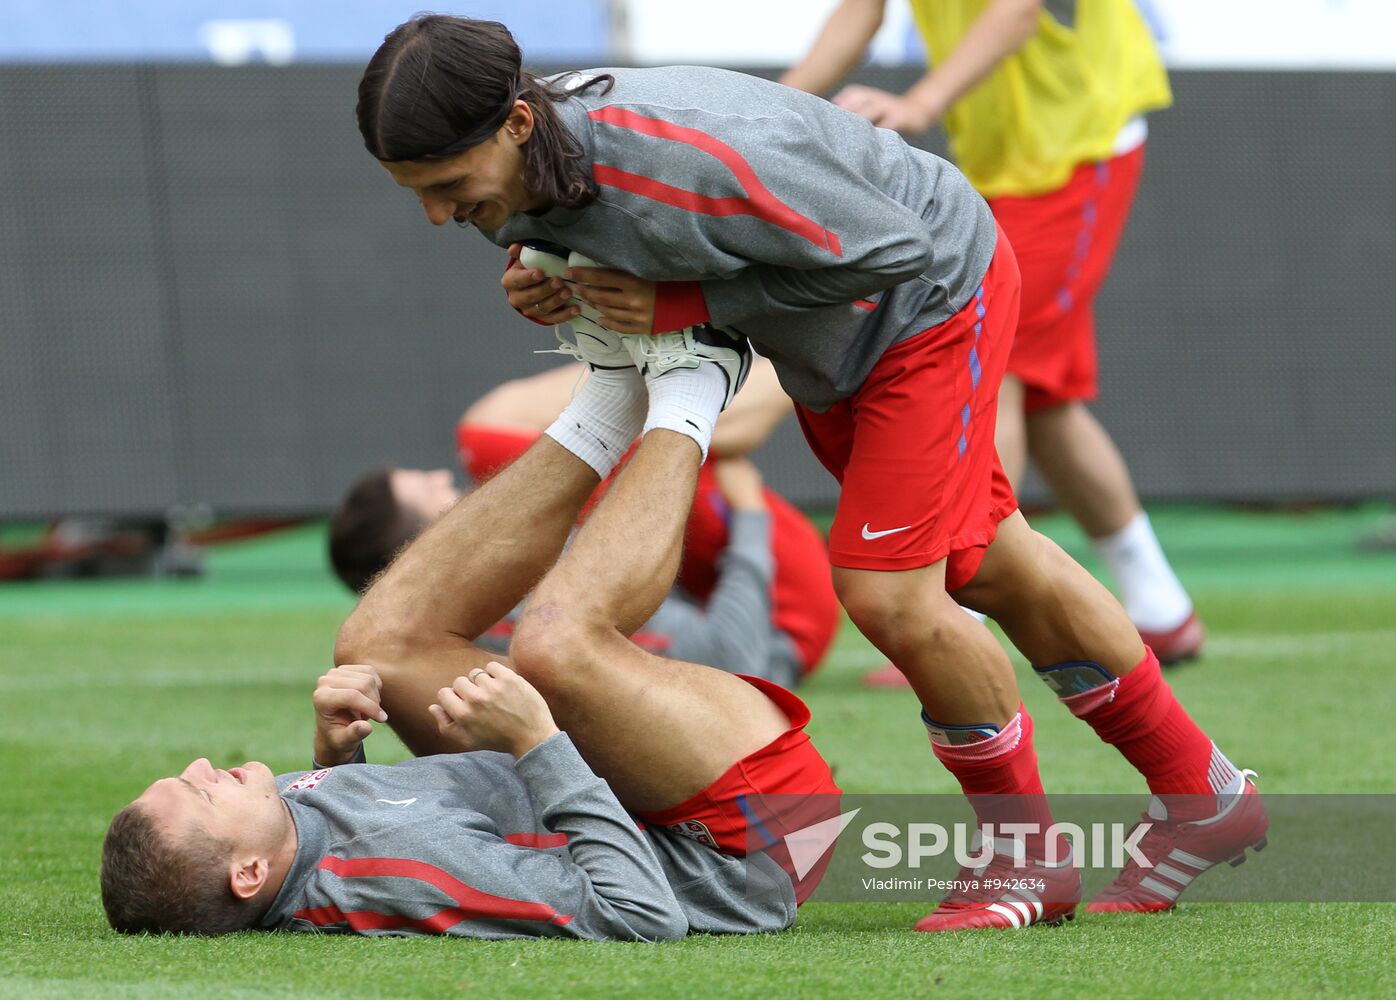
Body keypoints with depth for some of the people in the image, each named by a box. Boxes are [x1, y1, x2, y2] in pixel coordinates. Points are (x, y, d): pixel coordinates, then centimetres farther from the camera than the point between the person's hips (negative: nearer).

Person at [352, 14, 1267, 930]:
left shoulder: (686, 156, -43)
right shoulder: (512, 169, -18)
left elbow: (889, 248, -32)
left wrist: (685, 305, -32)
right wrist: (542, 283, -18)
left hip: (933, 293, -9)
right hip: (830, 344, 9)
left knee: (890, 596, -16)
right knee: (992, 572, 18)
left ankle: (1030, 858, 6)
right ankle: (1206, 801, 33)